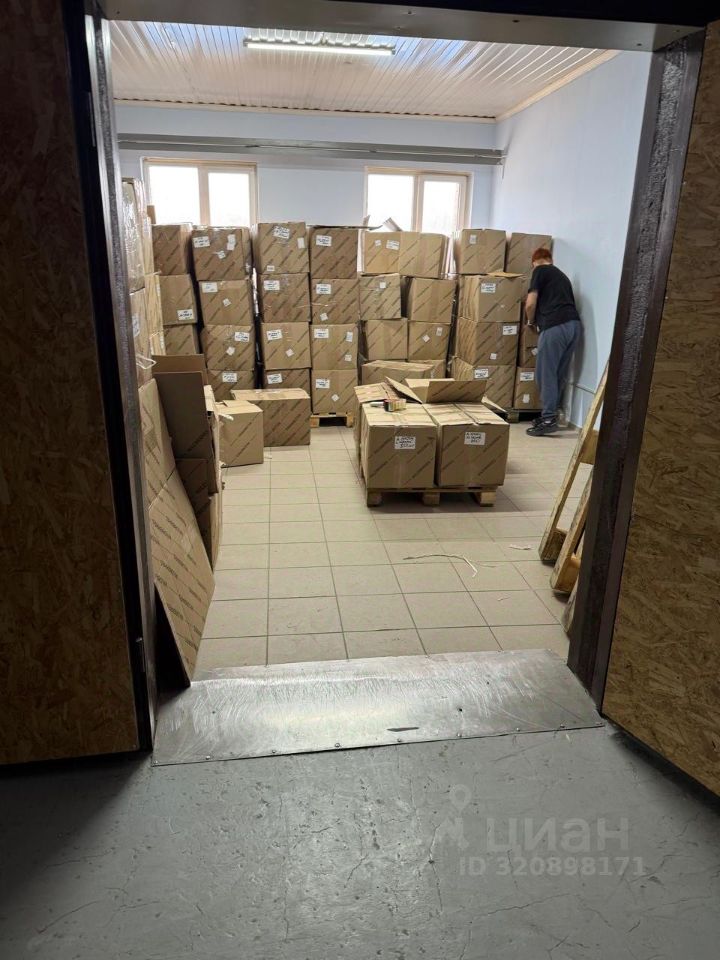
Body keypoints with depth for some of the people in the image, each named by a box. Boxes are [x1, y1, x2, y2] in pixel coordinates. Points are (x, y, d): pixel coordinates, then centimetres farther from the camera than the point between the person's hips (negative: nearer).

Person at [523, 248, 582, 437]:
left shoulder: (540, 271, 8)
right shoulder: (561, 275, 29)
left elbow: (530, 304, -1)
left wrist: (531, 322, 18)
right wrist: (539, 320, 34)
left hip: (555, 326, -7)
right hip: (574, 324, 8)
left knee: (546, 373, -3)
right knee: (560, 374, 12)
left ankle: (549, 419, -4)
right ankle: (550, 414, 19)